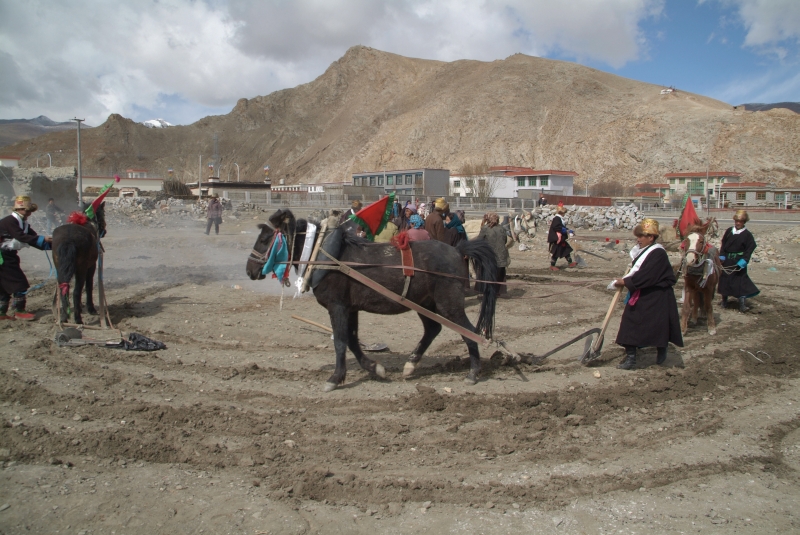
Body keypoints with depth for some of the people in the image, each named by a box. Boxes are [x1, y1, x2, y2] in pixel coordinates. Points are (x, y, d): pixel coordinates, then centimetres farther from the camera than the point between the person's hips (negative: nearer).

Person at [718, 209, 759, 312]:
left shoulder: (747, 235, -7)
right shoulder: (729, 231, 5)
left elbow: (750, 248, -11)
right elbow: (723, 244, 9)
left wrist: (743, 261, -20)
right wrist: (721, 256, -2)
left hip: (738, 262, -4)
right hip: (727, 261, 5)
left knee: (740, 282, -6)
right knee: (724, 280, 11)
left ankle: (742, 303, -2)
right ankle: (724, 301, 22)